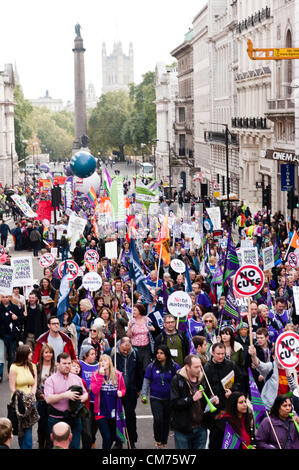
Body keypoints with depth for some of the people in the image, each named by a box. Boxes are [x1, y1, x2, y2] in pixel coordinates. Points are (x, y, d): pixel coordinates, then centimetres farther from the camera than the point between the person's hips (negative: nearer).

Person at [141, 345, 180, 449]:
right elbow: (146, 381, 6)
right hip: (155, 398, -1)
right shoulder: (152, 366, 0)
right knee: (158, 419, -15)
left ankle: (164, 443, 27)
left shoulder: (174, 366, -3)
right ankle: (157, 440, 7)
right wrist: (143, 395, -1)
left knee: (167, 421, 11)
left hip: (169, 399, 1)